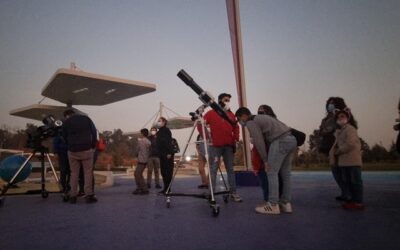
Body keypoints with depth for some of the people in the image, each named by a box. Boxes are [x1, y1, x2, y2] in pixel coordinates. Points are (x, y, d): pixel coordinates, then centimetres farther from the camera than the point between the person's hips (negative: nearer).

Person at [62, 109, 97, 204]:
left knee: (74, 173, 8)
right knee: (88, 172, 2)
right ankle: (89, 195, -2)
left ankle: (73, 196, 9)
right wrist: (93, 146, 11)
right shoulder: (86, 119, 9)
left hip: (72, 151, 1)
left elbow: (65, 138, 10)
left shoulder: (66, 122, 7)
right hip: (87, 150, 0)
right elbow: (94, 132, 7)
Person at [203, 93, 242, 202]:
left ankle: (233, 192, 13)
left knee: (230, 169, 7)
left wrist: (235, 139, 7)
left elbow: (236, 127, 20)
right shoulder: (211, 113, 0)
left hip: (229, 146, 5)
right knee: (213, 169, -3)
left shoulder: (231, 114, 13)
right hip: (215, 146, -4)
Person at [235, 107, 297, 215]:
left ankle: (273, 205, -1)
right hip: (291, 139, 9)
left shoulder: (251, 122, -1)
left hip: (280, 141, -9)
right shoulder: (261, 117, 27)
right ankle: (286, 203, 18)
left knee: (271, 173, -3)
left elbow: (259, 142, -7)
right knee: (285, 173, 13)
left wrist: (265, 160, -1)